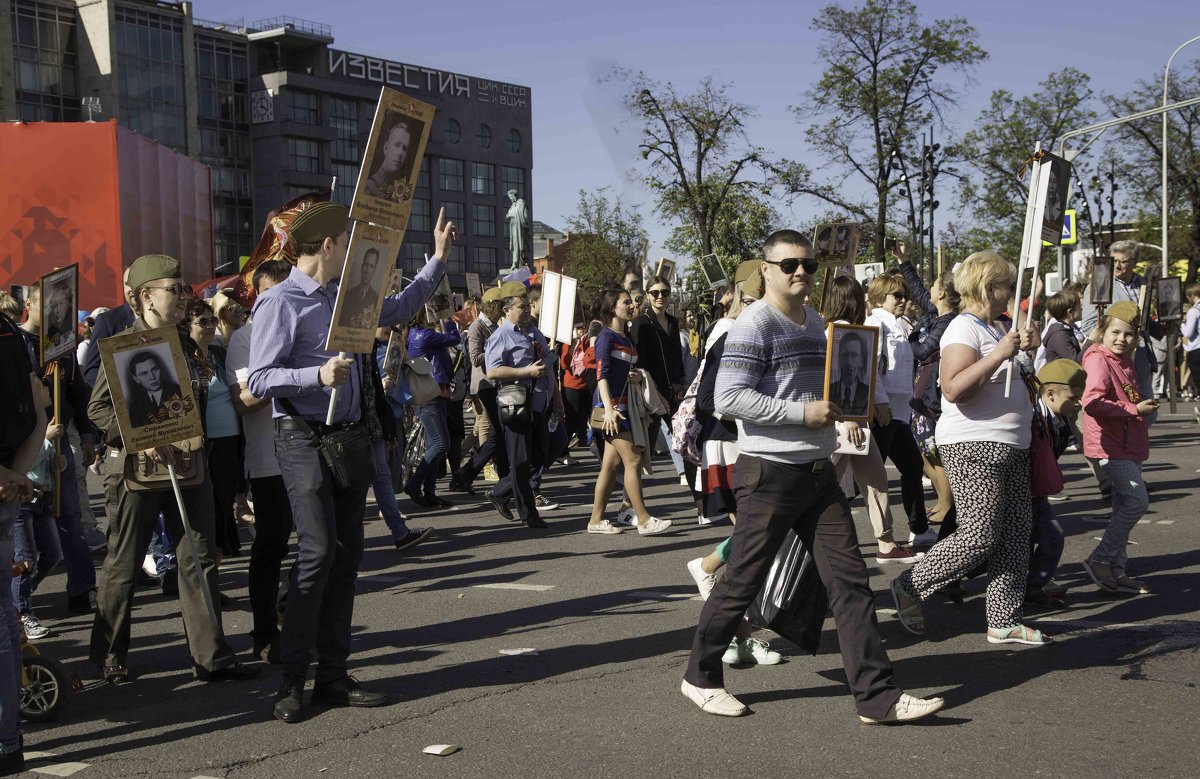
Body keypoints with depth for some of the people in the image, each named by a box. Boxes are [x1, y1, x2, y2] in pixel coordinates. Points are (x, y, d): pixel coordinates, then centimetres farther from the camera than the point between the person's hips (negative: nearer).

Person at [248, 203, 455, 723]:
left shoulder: (347, 297, 15)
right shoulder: (281, 302, -9)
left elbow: (400, 308, 32)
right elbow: (259, 379, -16)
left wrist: (438, 258, 30)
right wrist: (318, 374, -29)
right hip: (304, 440, -8)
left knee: (347, 555, 7)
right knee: (318, 551, -15)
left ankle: (333, 676, 14)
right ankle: (292, 681, -6)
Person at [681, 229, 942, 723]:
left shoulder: (816, 322, 15)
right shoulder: (755, 324, -11)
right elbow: (728, 397, -20)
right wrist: (802, 412, -21)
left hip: (817, 471, 8)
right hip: (769, 472, -8)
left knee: (850, 579, 2)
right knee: (743, 581, 2)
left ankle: (877, 696, 5)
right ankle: (701, 677, 21)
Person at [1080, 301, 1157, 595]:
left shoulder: (1125, 361, 16)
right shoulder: (1099, 360, -14)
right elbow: (1092, 402, -27)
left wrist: (1145, 405, 10)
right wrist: (1135, 410, -23)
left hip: (1130, 444, 10)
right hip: (1111, 446, -10)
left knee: (1124, 505, 11)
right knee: (1137, 501, -14)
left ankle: (1116, 571, 17)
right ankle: (1100, 560, -6)